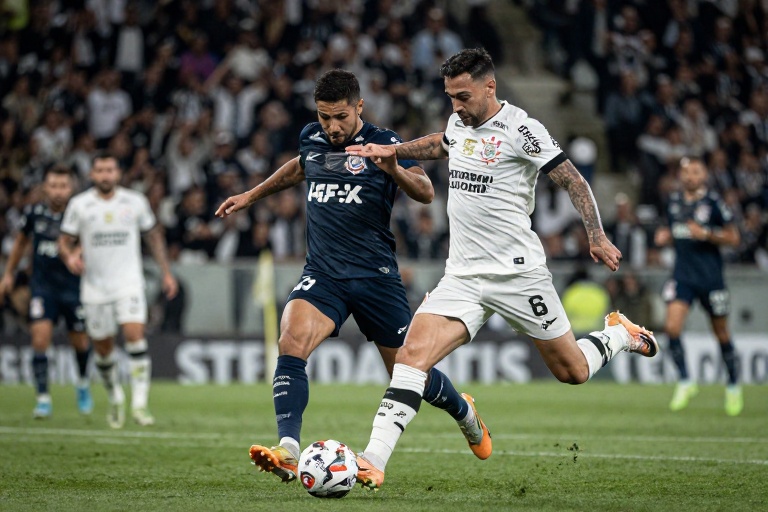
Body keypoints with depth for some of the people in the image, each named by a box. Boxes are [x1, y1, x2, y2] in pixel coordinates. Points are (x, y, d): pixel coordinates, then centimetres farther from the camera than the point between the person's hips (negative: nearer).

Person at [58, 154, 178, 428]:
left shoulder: (135, 202, 2)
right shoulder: (79, 205, 0)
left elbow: (153, 235, 15)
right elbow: (65, 241, 5)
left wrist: (166, 272, 13)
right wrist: (70, 257, -18)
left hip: (129, 282, -1)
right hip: (95, 287, 1)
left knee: (134, 334, -20)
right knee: (103, 348, 6)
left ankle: (140, 403, -21)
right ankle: (115, 398, 31)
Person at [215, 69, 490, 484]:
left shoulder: (382, 143, -4)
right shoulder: (311, 138, 8)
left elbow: (425, 193, -10)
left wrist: (394, 170, -29)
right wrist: (251, 196, 37)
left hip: (375, 275, -3)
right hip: (322, 274, 3)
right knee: (292, 340, -27)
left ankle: (463, 410, 40)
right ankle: (288, 453, -35)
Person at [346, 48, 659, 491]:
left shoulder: (520, 129, -12)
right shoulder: (460, 123, 9)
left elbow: (573, 180, -10)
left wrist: (597, 237, -19)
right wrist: (393, 151, 23)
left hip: (518, 272, -5)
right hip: (463, 276, 5)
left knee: (572, 372, 7)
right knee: (413, 354, -16)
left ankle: (620, 335, 40)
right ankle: (372, 462, -23)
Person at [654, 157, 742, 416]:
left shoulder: (713, 201, -7)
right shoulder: (673, 201, 7)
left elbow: (733, 238, -5)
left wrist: (706, 234, -20)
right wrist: (664, 237, 1)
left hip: (711, 276, -3)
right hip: (682, 275, 3)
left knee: (721, 333, 7)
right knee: (672, 327, -16)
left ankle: (733, 387, 26)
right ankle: (685, 382, -1)